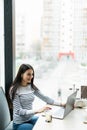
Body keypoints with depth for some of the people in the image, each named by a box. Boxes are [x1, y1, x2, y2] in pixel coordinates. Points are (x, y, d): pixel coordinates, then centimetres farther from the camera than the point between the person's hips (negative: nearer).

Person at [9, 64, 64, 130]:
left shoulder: (31, 87, 2)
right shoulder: (14, 89, -16)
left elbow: (45, 98, 0)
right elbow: (19, 111, -21)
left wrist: (60, 104, -12)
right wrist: (37, 111, -32)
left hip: (31, 118, 6)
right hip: (20, 123, -6)